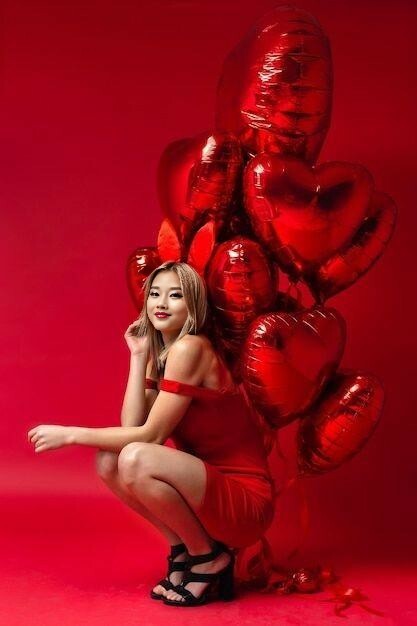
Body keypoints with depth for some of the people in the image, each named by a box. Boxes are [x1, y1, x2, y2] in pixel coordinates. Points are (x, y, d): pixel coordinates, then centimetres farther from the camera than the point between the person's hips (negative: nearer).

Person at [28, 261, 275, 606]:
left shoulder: (189, 348, -18)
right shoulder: (160, 354, 8)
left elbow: (151, 435, -20)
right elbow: (131, 426, -6)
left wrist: (70, 434, -15)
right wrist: (138, 356, -5)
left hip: (246, 499, -8)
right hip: (211, 483, 8)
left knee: (135, 460, -28)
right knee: (109, 461, -4)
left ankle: (209, 559, -5)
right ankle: (183, 549, 8)